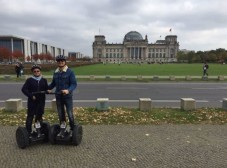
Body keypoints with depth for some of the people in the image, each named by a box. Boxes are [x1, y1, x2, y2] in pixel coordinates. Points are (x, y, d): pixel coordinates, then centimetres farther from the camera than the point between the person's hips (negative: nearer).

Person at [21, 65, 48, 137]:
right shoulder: (29, 80, -3)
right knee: (30, 116, 0)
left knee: (40, 115, 14)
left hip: (41, 101, 4)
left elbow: (46, 89, 15)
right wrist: (31, 96, -15)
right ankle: (28, 132, 10)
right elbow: (24, 89, -7)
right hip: (32, 101, -3)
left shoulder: (44, 80, 8)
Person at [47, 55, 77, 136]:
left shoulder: (70, 72, -8)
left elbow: (74, 84, -12)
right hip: (58, 96, 5)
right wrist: (48, 88, 3)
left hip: (67, 96, -5)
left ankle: (72, 130, 18)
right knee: (60, 114, 13)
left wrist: (68, 90, -29)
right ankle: (62, 130, 27)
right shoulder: (55, 72, 8)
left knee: (70, 114, 0)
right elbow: (53, 83, 20)